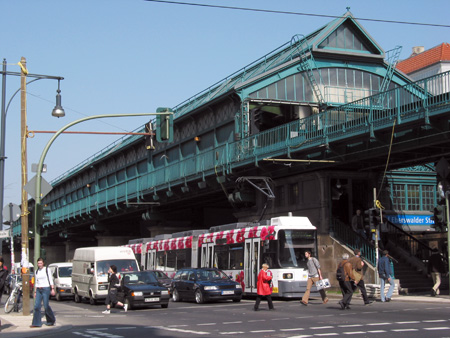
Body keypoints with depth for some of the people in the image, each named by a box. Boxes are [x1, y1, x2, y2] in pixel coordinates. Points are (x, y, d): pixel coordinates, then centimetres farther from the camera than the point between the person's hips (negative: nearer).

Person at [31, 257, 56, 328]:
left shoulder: (47, 270, 0)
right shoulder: (36, 271, 14)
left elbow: (51, 280, -1)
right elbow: (36, 282, 19)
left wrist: (52, 289, -8)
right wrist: (35, 292, 15)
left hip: (46, 289, -5)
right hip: (38, 290, 5)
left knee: (46, 306, -5)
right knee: (37, 306, -4)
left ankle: (51, 320, 13)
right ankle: (36, 323, -2)